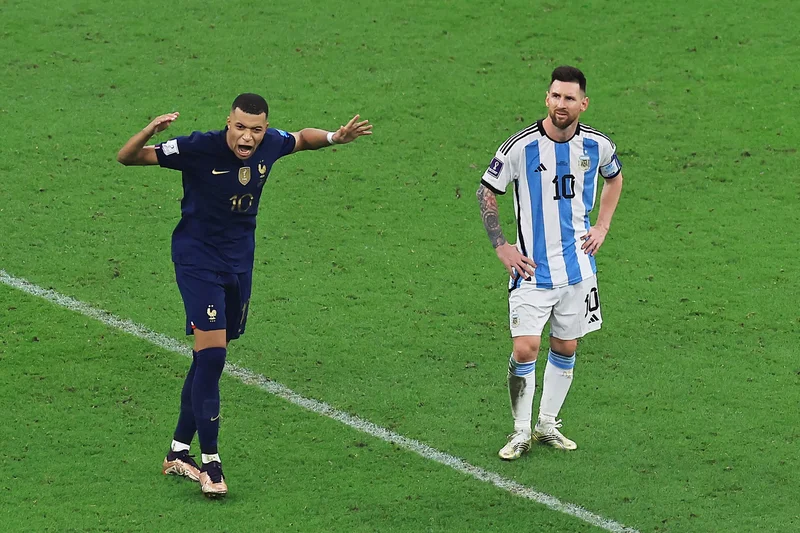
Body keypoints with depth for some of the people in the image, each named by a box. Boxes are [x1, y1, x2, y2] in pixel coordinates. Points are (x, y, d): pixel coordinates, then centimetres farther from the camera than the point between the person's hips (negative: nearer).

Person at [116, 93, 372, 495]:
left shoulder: (271, 144, -7)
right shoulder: (200, 149, -22)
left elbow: (302, 138, 19)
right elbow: (127, 158, -21)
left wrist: (335, 137, 1)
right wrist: (150, 132, -40)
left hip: (239, 260, 6)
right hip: (197, 259, -6)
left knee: (210, 357, 11)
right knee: (211, 353, -16)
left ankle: (179, 451, 24)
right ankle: (209, 462, -9)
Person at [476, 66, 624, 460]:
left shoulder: (597, 145, -2)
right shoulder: (521, 146, -14)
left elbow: (614, 177, 21)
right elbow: (486, 191, -1)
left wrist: (601, 227, 12)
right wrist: (500, 246, -6)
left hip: (578, 266, 4)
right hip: (532, 266, -4)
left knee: (566, 348, 10)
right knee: (525, 349, -11)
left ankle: (548, 423, 27)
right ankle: (521, 431, 5)